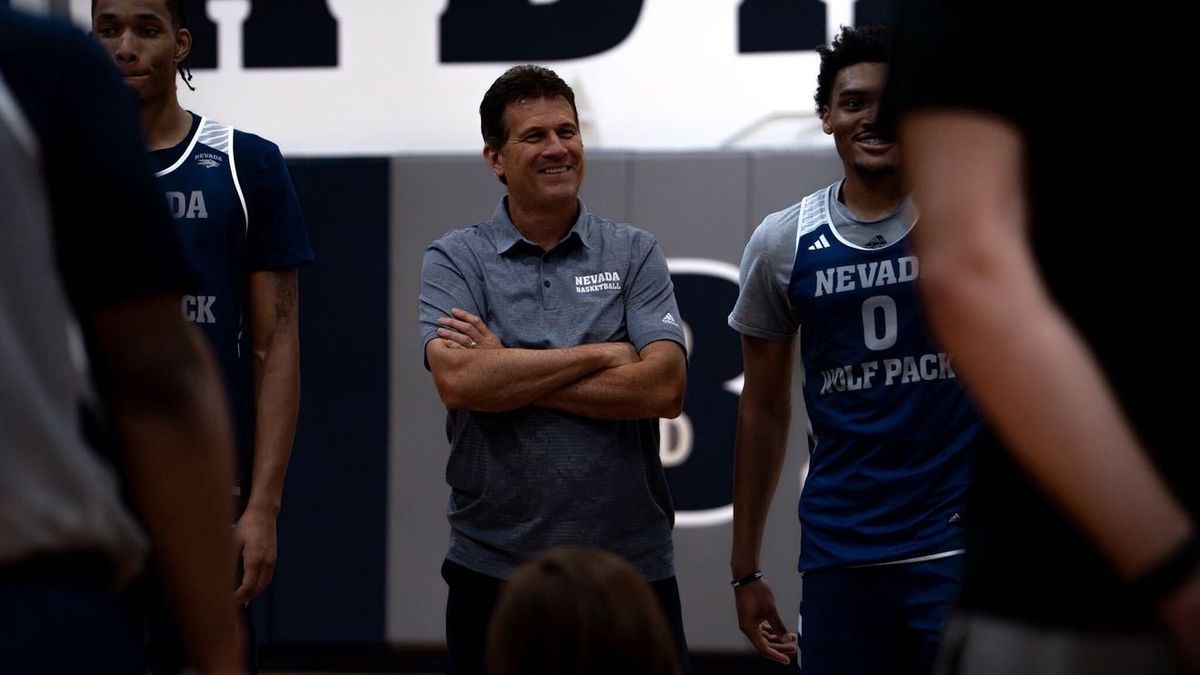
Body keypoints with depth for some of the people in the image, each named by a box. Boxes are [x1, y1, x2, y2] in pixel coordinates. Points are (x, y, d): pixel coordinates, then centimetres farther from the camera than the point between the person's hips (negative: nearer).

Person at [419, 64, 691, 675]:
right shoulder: (454, 260, 4)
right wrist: (600, 356, -10)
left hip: (632, 562, 1)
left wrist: (508, 372, -10)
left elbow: (664, 388, -9)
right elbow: (457, 380, -14)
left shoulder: (634, 254, 6)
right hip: (494, 566, 0)